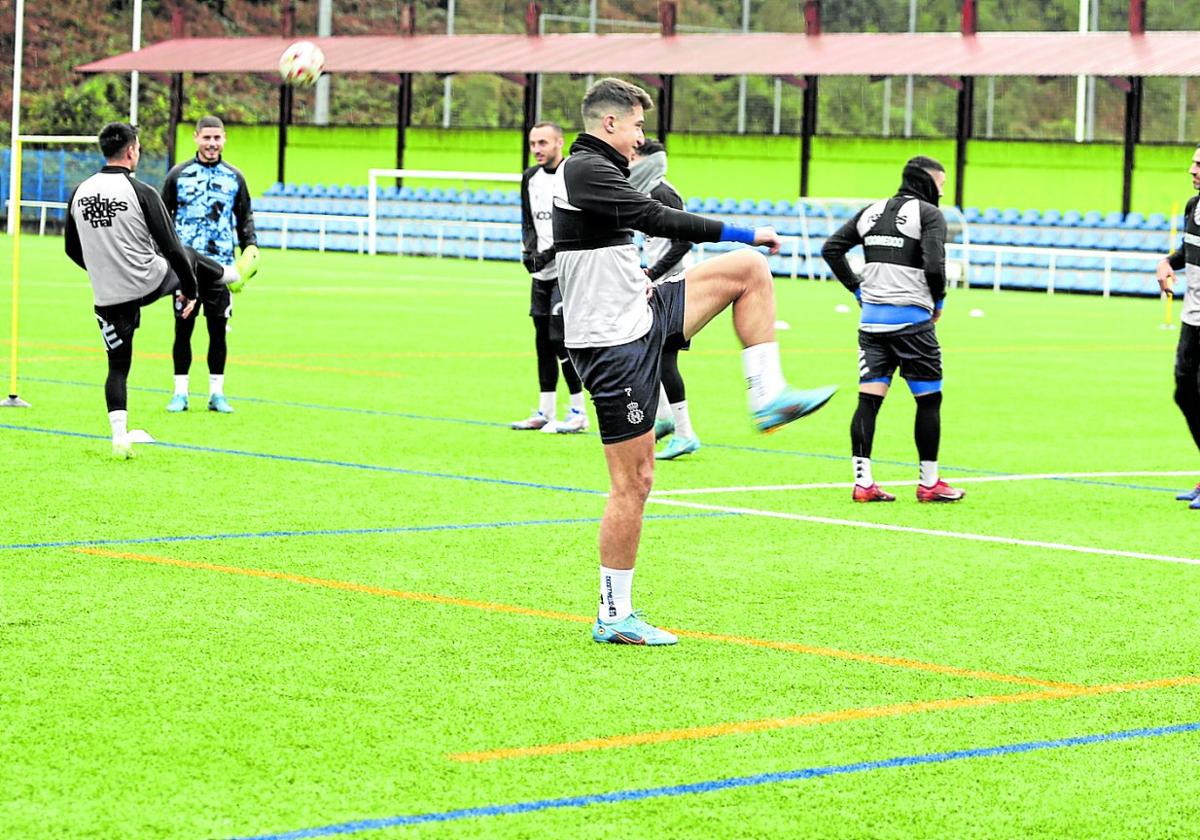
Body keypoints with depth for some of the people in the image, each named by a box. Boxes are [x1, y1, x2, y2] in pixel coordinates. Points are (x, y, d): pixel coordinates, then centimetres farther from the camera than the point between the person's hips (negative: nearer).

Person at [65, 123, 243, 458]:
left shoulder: (80, 193, -1)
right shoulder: (142, 193, -16)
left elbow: (73, 250, 11)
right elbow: (171, 248, -14)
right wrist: (191, 290, -1)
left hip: (108, 297, 3)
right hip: (150, 284, -3)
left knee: (118, 367, 13)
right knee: (188, 257, 28)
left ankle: (119, 437, 4)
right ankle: (230, 274, 59)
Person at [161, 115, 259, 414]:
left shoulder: (234, 178, 9)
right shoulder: (179, 175, 5)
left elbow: (245, 218, 16)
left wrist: (250, 248, 2)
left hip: (220, 267, 1)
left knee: (218, 330, 3)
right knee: (183, 328, 2)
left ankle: (217, 393, 11)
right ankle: (180, 392, 9)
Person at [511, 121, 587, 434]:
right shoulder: (531, 177, 12)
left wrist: (551, 252, -17)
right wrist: (528, 250, 3)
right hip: (541, 272, 7)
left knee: (560, 338, -12)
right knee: (543, 340, 9)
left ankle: (578, 412, -4)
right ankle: (545, 412, 17)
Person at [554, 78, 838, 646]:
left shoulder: (589, 169, 13)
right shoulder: (587, 170, -18)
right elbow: (658, 220, -26)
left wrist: (630, 275, 6)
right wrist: (745, 233, -20)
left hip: (639, 317, 10)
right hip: (615, 344, -10)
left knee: (750, 270, 8)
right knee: (633, 482, -5)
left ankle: (767, 396, 6)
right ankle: (613, 618, 4)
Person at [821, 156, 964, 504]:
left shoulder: (872, 211, 14)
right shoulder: (929, 214, -6)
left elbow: (832, 247, 11)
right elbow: (934, 265, -17)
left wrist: (857, 289, 14)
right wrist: (938, 301, 0)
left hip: (871, 318, 6)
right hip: (910, 319, -6)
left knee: (868, 399, 4)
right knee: (929, 399, 5)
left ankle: (862, 482, -1)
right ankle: (929, 484, 9)